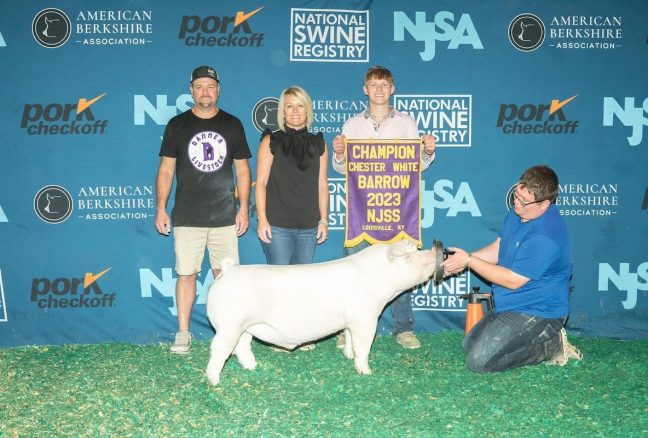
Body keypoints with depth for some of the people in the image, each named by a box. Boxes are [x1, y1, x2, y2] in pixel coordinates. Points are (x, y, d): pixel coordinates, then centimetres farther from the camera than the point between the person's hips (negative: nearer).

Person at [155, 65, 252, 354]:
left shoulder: (232, 124, 8)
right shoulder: (177, 125, 6)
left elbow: (242, 170, 10)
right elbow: (166, 169, 6)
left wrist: (244, 208, 4)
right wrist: (161, 208, 0)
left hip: (224, 217, 1)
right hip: (187, 218, -1)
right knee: (186, 274, 1)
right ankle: (183, 333, 10)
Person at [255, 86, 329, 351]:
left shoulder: (318, 144, 11)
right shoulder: (271, 142, 3)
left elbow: (322, 185, 12)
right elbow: (261, 183, -1)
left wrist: (323, 220, 8)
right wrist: (262, 220, -8)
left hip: (308, 226, 3)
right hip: (277, 225, -3)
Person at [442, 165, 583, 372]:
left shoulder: (545, 237, -30)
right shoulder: (517, 213, 1)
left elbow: (513, 281, -24)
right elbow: (497, 249, 10)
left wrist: (469, 260, -19)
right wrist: (463, 260, -6)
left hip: (536, 313, -10)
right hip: (510, 307, 10)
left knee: (478, 360, -16)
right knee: (468, 345, 16)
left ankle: (551, 347, -2)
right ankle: (545, 339, 14)